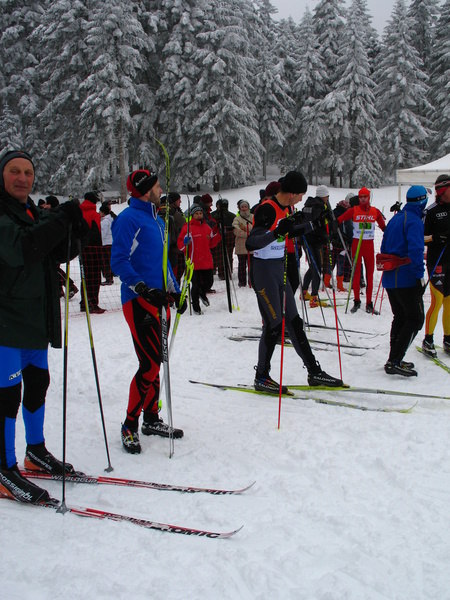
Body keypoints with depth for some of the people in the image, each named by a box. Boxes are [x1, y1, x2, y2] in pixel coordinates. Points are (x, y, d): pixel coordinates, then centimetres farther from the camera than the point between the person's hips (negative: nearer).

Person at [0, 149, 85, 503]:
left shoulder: (34, 213, 16)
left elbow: (58, 253, 12)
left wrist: (74, 231, -7)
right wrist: (60, 221, -26)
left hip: (36, 316, 9)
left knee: (37, 383, 17)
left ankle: (37, 452, 32)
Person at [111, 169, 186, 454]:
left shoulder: (158, 220, 19)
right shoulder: (129, 219, -10)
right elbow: (119, 261, -17)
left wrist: (175, 291, 20)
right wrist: (142, 288, -27)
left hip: (159, 300, 9)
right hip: (139, 301, -9)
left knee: (155, 362, 13)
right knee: (151, 364, -12)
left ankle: (151, 419, 25)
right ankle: (130, 425, 0)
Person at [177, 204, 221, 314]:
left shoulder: (206, 227, 13)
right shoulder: (187, 227, -4)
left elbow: (211, 244, 19)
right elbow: (180, 244, -4)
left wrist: (217, 235, 6)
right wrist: (185, 243, -25)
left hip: (207, 262, 5)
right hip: (194, 263, -5)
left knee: (208, 282, 10)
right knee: (196, 285, -1)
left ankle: (202, 293, 43)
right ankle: (195, 305, 19)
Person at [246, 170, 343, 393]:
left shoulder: (285, 209, 8)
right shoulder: (267, 209, -20)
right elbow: (250, 243, -29)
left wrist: (313, 222, 22)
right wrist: (276, 232, -42)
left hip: (278, 269, 9)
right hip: (263, 271, -9)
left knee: (294, 322, 11)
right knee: (274, 324, -5)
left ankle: (314, 372, 17)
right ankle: (261, 378, 9)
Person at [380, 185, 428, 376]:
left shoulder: (395, 218, 14)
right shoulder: (414, 221, -14)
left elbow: (384, 248, 20)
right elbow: (415, 251, -24)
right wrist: (420, 274, -20)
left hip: (389, 278, 9)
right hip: (406, 279, -9)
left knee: (400, 318, 17)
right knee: (415, 319, -3)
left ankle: (394, 359, 19)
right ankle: (395, 362, -9)